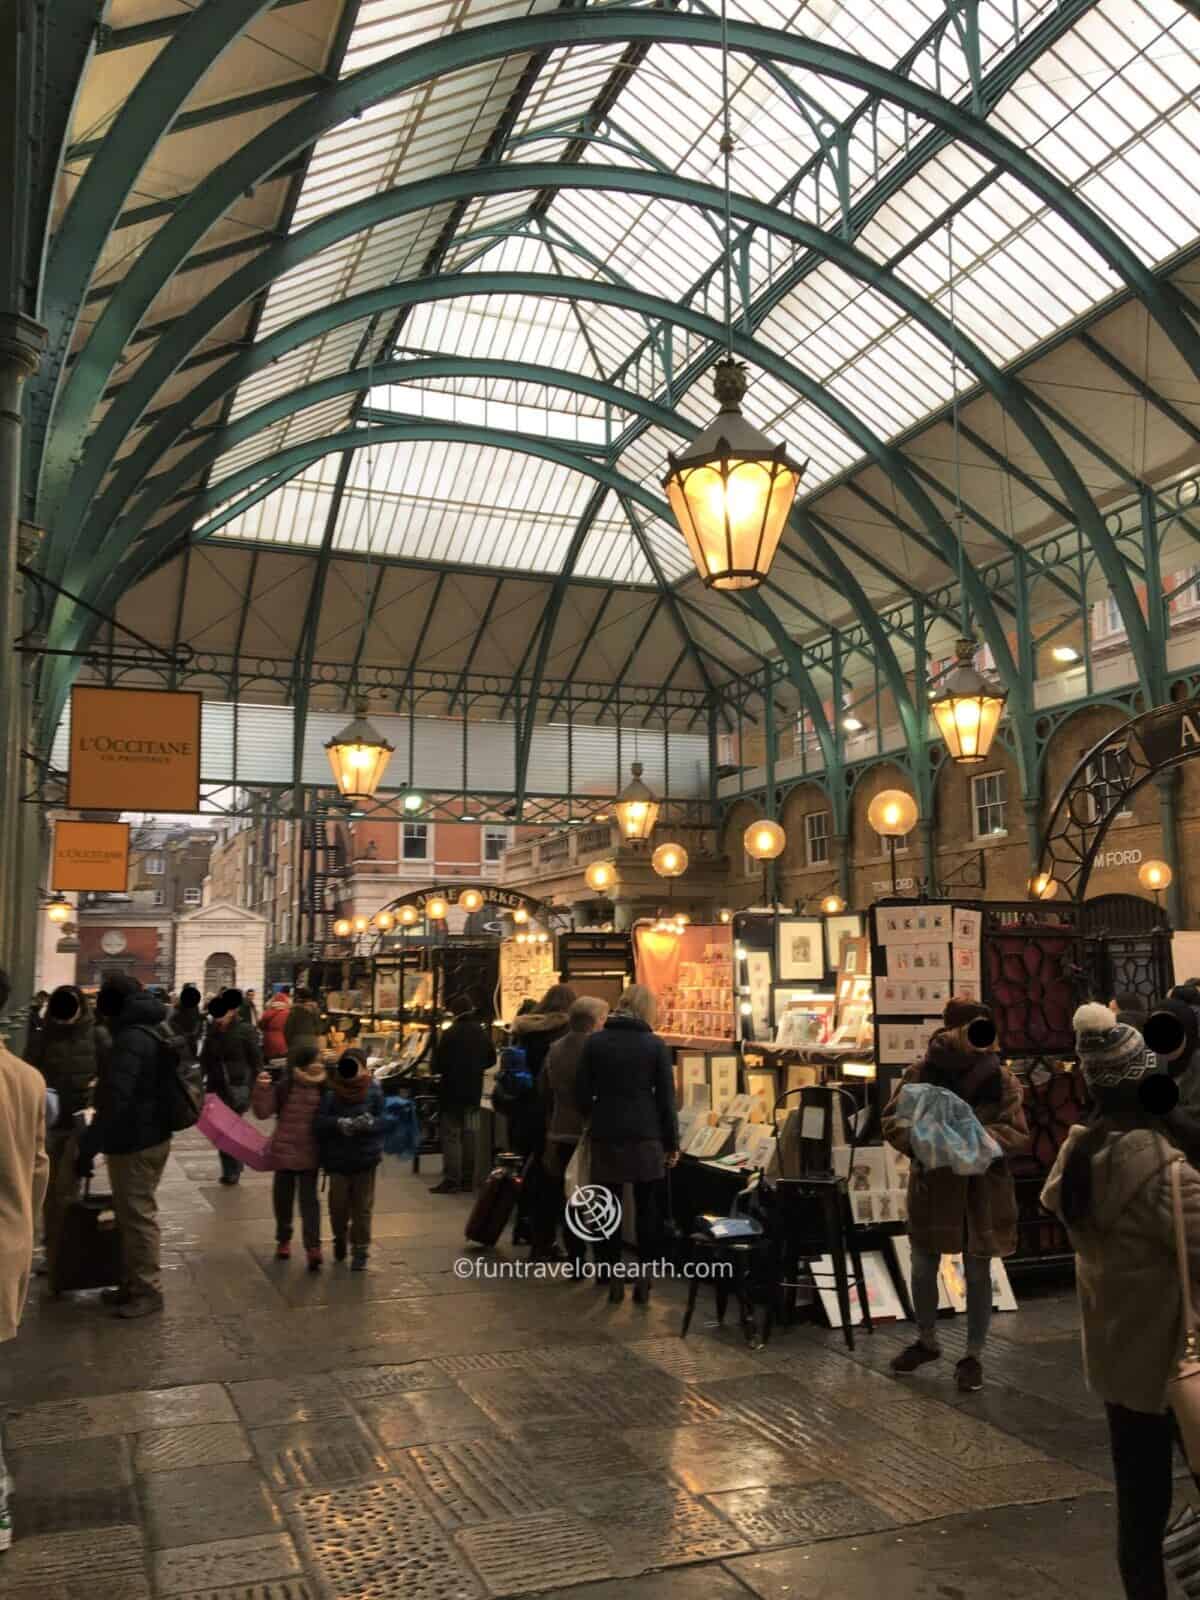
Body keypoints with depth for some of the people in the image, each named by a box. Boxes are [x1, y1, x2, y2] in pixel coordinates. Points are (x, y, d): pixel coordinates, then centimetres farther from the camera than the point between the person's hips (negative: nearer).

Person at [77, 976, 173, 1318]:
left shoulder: (131, 1039, -20)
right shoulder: (154, 1031, 13)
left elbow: (116, 1100, -26)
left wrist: (89, 1144, -22)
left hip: (135, 1141, -10)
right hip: (151, 1134, 10)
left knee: (137, 1216, -1)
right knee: (135, 1213, 17)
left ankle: (148, 1291, 8)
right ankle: (135, 1284, 27)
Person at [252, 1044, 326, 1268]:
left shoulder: (323, 1089, -6)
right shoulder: (284, 1086, -8)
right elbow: (263, 1112, -10)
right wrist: (262, 1089, -23)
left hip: (310, 1155, -1)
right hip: (284, 1151, 1)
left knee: (309, 1199, -2)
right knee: (283, 1197, 15)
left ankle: (313, 1247, -4)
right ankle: (283, 1240, 33)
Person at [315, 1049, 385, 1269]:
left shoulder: (374, 1090, -8)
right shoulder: (330, 1092, -10)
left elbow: (384, 1120, -6)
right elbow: (319, 1121, -14)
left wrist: (370, 1122, -26)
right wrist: (339, 1123, -30)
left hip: (366, 1158, 0)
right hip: (338, 1158, 0)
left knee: (362, 1206, 5)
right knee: (338, 1203, 11)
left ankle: (360, 1250, 18)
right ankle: (340, 1238, 39)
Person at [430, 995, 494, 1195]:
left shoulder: (450, 1034, -16)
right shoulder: (482, 1033, 2)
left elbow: (438, 1064, -15)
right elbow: (491, 1059, 12)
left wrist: (443, 1069, 6)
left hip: (452, 1091, -6)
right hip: (473, 1092, 6)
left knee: (451, 1136, -1)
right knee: (470, 1135, 12)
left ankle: (451, 1181, -3)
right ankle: (467, 1179, 17)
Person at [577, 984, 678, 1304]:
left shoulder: (594, 1041, 2)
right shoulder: (656, 1045, -2)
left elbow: (582, 1093, 2)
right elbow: (666, 1098, -1)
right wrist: (672, 1142, 6)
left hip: (606, 1134, 1)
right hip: (645, 1136, -1)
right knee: (648, 1207, 9)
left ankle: (613, 1278, 12)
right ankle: (644, 1277, 9)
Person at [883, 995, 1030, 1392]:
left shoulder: (1002, 1079, -10)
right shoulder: (922, 1072, -9)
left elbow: (1018, 1135, -10)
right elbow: (892, 1119, -7)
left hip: (982, 1191, -1)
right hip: (932, 1187, 1)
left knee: (977, 1274, 11)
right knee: (923, 1269, 15)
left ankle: (973, 1356, 27)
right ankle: (927, 1341, 38)